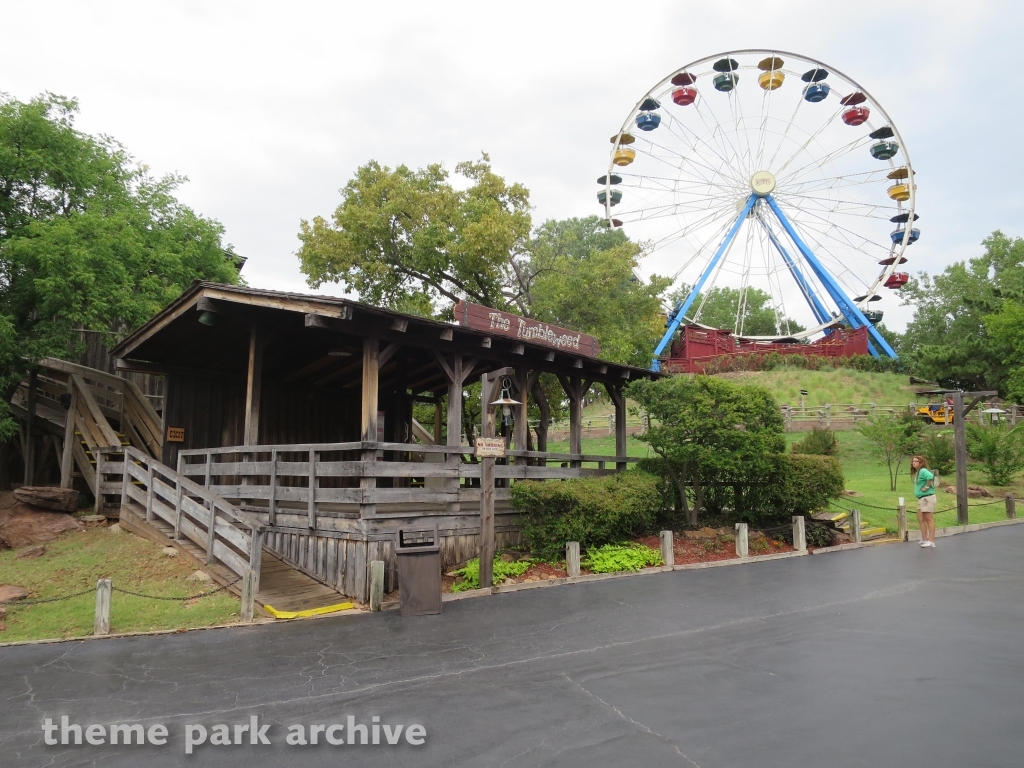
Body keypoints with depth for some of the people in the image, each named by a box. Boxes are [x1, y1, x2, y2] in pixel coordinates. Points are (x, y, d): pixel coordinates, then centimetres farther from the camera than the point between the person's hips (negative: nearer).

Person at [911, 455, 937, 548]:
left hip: (927, 498, -10)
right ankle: (924, 539, 19)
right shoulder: (917, 472, 14)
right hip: (921, 498, 10)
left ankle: (931, 541, -3)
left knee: (929, 519, -6)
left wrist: (927, 487, -26)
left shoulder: (923, 471, -15)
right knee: (921, 519, 12)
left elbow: (930, 476, -36)